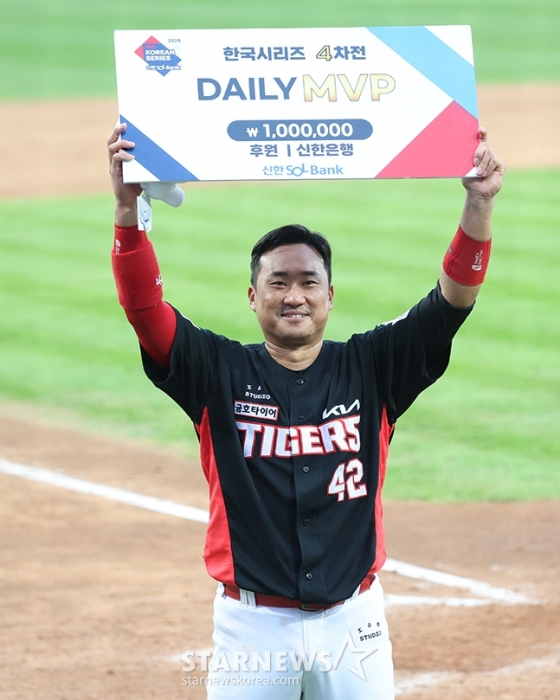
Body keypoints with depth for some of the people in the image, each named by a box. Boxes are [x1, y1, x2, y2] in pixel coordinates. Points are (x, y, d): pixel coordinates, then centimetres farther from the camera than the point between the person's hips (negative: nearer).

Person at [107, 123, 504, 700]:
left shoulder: (369, 369, 3)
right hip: (252, 624, -1)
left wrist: (479, 205, -20)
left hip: (352, 623, 1)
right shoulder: (220, 372, 0)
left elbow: (453, 299, -6)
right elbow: (144, 306, -12)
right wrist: (127, 210, -27)